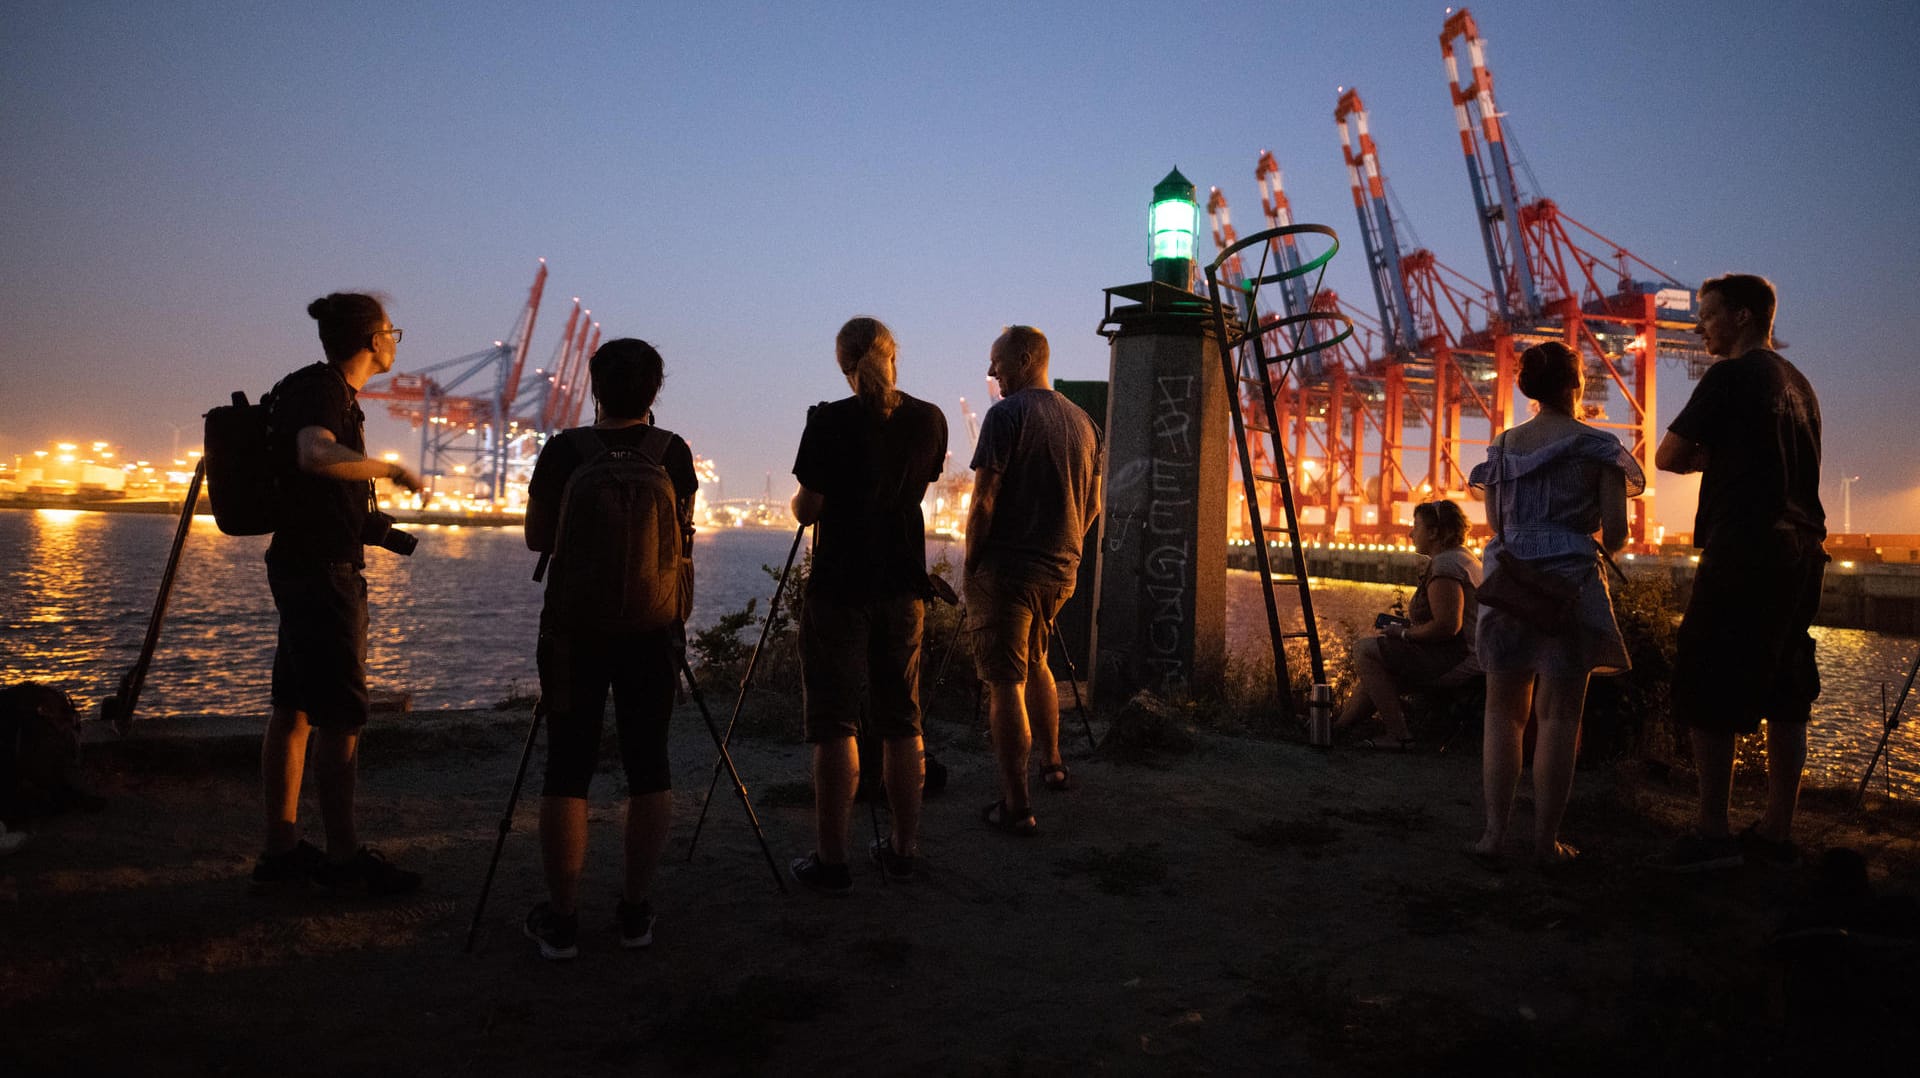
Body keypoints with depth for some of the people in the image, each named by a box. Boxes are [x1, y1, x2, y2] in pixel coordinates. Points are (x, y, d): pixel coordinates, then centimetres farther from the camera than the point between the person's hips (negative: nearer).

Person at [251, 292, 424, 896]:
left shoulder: (331, 391, 15)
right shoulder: (319, 390, -14)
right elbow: (316, 455, -35)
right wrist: (391, 469, -22)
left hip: (306, 568, 10)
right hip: (321, 569, -10)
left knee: (294, 711, 10)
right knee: (341, 715, -5)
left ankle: (282, 852, 16)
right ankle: (343, 858, 2)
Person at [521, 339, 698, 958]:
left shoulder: (564, 451, -5)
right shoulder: (673, 452, -2)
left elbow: (537, 537, 4)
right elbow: (682, 534, 6)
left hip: (574, 624, -1)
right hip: (653, 626, 1)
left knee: (567, 768, 4)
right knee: (647, 765, 8)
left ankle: (561, 919, 7)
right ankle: (636, 912, 13)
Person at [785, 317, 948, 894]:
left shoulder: (830, 422, -12)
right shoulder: (929, 420, 2)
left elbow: (806, 510, -9)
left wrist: (800, 499, 12)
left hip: (839, 585, -4)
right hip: (903, 585, 5)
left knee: (835, 722, 2)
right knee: (900, 721, 12)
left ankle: (831, 859, 5)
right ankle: (902, 848, 21)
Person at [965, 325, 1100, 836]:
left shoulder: (1006, 415, -10)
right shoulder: (1083, 421, 12)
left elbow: (983, 501, -14)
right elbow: (1092, 504, 17)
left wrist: (970, 563, -5)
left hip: (1006, 568, -7)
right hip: (1062, 570, 8)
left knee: (1006, 682, -4)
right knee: (1035, 663, 26)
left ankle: (1016, 806, -3)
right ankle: (1052, 765, 36)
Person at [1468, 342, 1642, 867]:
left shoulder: (1503, 444, 8)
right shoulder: (1598, 446, -1)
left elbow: (1494, 523, 10)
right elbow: (1615, 532, -2)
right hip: (1571, 582, -3)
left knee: (1504, 711, 10)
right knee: (1559, 716, 2)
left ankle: (1495, 831, 6)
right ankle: (1546, 840, 5)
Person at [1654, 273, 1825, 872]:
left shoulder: (1731, 376, -8)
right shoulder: (1798, 383, 18)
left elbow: (1668, 457, -7)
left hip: (1744, 551, -9)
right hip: (1799, 551, 9)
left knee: (1706, 692, -4)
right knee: (1783, 694, 10)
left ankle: (1713, 831, -2)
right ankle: (1777, 830, 16)